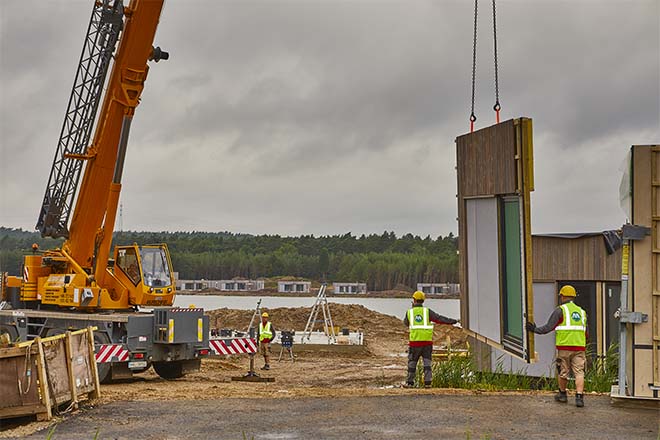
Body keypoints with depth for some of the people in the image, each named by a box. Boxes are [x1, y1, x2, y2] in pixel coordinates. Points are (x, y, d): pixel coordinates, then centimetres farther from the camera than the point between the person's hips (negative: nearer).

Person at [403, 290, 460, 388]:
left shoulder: (409, 312, 3)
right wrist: (453, 321, 0)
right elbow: (439, 319, -4)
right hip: (427, 341, 0)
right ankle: (427, 382, 1)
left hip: (414, 341, 0)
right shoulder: (427, 311, 0)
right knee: (427, 362, 7)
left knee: (412, 362, 12)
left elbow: (406, 322, 22)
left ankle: (410, 382, 14)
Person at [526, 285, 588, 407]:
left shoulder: (560, 310, 0)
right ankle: (579, 397, -16)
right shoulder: (581, 311, 17)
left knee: (563, 372, 12)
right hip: (579, 347, 3)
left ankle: (562, 394, 27)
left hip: (564, 347, -3)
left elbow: (548, 327, -6)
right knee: (579, 372, -2)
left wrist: (535, 329, 5)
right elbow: (586, 333, 21)